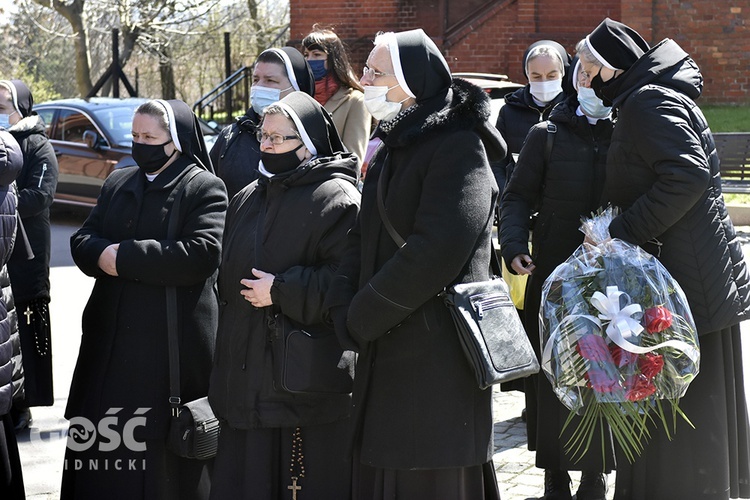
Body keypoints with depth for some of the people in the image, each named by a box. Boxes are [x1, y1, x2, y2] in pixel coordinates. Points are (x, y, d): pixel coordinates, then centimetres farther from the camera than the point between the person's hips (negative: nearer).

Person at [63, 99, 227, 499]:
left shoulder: (204, 189, -5)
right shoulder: (117, 183, 16)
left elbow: (201, 254, -18)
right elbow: (81, 241, 12)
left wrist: (124, 257, -17)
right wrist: (102, 254, -13)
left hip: (173, 343, -6)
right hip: (112, 339, 6)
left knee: (162, 444, 0)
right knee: (101, 437, 7)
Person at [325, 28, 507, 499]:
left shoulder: (458, 147, -12)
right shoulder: (394, 149, 16)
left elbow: (435, 252, -22)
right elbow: (364, 240, 12)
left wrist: (362, 317, -15)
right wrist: (346, 310, -5)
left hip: (439, 359, -8)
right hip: (388, 354, 9)